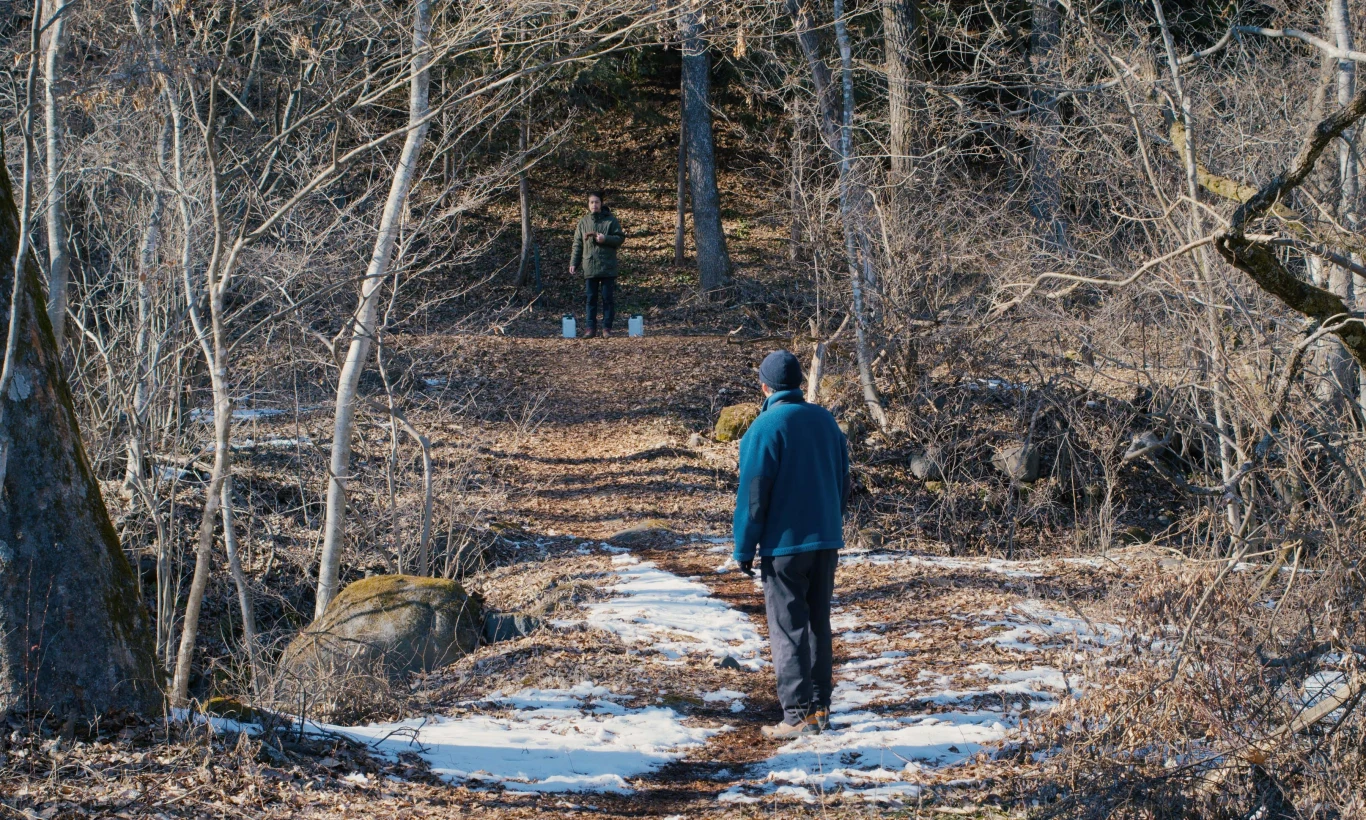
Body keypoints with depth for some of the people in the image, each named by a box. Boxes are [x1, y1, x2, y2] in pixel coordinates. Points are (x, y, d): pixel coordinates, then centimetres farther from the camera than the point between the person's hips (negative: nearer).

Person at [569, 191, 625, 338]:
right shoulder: (583, 222, 9)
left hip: (608, 268, -3)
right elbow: (577, 245, 11)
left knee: (608, 298, 1)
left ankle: (607, 327, 6)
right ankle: (591, 328, 8)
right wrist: (573, 263, 4)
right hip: (590, 268, 3)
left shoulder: (611, 220, 1)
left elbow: (620, 238, -1)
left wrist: (605, 239, -17)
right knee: (591, 298, 5)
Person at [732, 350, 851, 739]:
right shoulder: (825, 420, 7)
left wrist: (744, 549, -6)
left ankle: (799, 714, -4)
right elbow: (842, 482, 15)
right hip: (826, 541, 6)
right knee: (818, 623, 14)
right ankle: (820, 707, 17)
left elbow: (753, 494, -13)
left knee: (788, 629, -2)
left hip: (784, 546, -6)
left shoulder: (766, 427, -13)